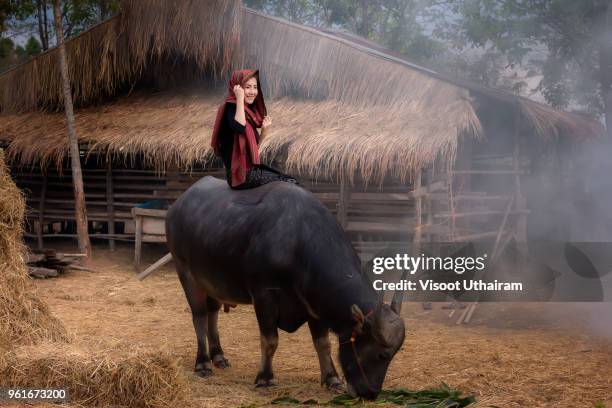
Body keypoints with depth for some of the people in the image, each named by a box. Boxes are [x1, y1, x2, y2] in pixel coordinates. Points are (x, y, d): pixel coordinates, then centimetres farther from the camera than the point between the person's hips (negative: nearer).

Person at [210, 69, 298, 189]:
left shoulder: (249, 111, 12)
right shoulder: (231, 108, -12)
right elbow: (240, 127, -36)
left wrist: (264, 132, -1)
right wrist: (240, 98, -24)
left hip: (252, 168, 9)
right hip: (240, 174, -9)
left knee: (292, 182, 3)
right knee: (289, 184, -10)